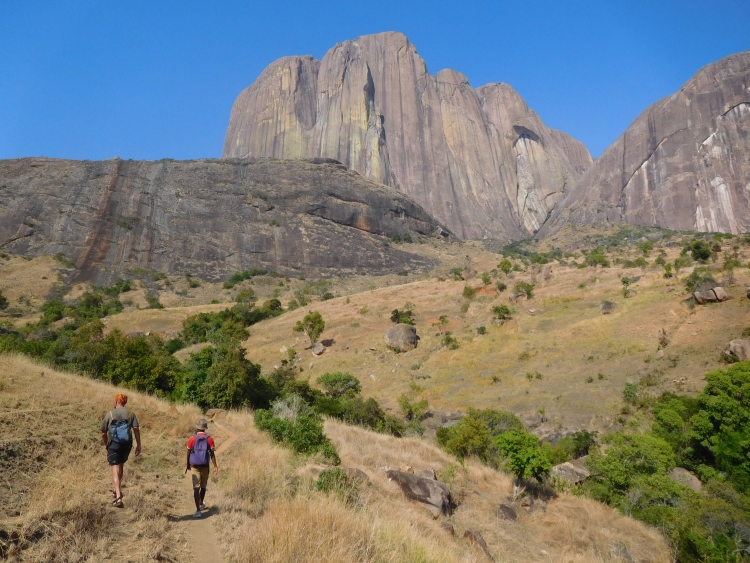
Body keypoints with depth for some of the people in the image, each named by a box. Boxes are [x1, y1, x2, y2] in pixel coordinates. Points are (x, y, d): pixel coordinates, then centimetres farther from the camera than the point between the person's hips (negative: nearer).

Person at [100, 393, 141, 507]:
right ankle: (118, 490, 35)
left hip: (114, 445, -3)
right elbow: (136, 429, -4)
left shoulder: (109, 414, 2)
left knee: (115, 470, -5)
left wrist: (106, 444, 23)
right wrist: (138, 445, -1)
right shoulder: (131, 413, 5)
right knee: (120, 466, 24)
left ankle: (118, 497, -16)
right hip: (127, 444, 3)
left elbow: (103, 433, 6)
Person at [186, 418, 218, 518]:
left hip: (194, 467, -1)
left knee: (196, 488, -2)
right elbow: (212, 454, -8)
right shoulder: (209, 439, -5)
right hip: (205, 467, 1)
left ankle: (198, 510, -10)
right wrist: (215, 466, -4)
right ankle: (201, 504, 40)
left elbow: (188, 454, 1)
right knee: (203, 487, 20)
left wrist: (188, 465, 15)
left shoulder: (192, 439, -6)